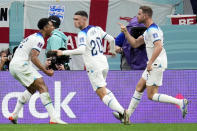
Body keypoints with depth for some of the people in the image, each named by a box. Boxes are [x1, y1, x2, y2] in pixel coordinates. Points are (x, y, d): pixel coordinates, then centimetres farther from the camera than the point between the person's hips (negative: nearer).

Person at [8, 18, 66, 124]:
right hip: (21, 65, -10)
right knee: (42, 87, -14)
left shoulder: (33, 37, 21)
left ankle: (14, 115, 23)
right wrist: (46, 71, -18)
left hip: (13, 65, 10)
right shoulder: (39, 40, -10)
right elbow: (33, 58, -20)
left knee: (32, 88, 25)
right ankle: (53, 118, -24)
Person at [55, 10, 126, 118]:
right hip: (104, 64, 8)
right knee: (104, 90, 26)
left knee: (102, 94, -6)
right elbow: (111, 39, 17)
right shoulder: (96, 29, 9)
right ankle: (121, 111, 19)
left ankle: (123, 112, -17)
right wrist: (112, 51, 37)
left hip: (94, 67, -8)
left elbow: (82, 50, -29)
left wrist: (63, 53, -27)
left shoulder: (82, 34, -13)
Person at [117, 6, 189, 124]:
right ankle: (128, 114, 18)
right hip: (153, 65, 10)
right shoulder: (148, 30, 17)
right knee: (139, 88, 13)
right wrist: (125, 32, 13)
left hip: (157, 64, -10)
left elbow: (158, 47, -29)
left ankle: (180, 102, -14)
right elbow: (135, 44, 23)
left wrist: (150, 63, -30)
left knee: (152, 95, -9)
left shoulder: (153, 30, -16)